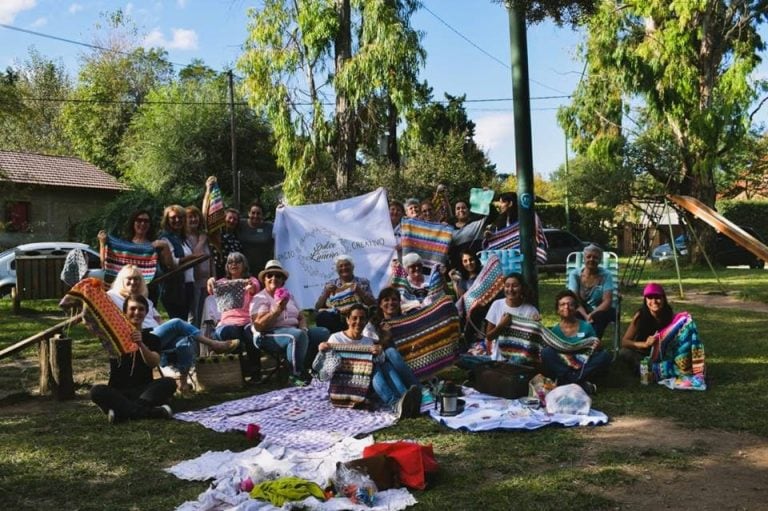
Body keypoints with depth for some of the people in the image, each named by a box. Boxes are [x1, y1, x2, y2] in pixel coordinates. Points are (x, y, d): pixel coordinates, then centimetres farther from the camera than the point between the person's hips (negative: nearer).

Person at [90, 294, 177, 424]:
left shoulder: (152, 338, 9)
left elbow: (153, 363, -11)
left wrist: (141, 344, -29)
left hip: (144, 390, 0)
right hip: (118, 392, 0)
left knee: (169, 383, -26)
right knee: (96, 391, -30)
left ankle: (123, 411, -35)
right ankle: (155, 412, -37)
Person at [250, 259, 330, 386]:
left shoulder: (288, 296, 20)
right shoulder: (259, 298, -3)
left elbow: (301, 317, 18)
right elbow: (258, 326, -16)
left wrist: (303, 328, -6)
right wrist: (277, 310, -25)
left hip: (294, 329, 8)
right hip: (269, 335, -8)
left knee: (323, 332, -10)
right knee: (298, 336, -37)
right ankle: (297, 375, -24)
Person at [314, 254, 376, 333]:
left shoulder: (363, 282, 17)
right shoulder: (330, 284, 20)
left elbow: (373, 305, 5)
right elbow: (317, 308, 12)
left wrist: (359, 291, -8)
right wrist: (326, 293, -4)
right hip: (333, 318, 2)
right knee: (321, 316, -32)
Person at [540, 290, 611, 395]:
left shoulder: (586, 327, 4)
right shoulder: (554, 331, 2)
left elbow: (595, 347, 7)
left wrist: (597, 347, -17)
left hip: (584, 368, 1)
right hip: (562, 367, -1)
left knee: (605, 355, -23)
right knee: (546, 352, -25)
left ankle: (565, 382, -23)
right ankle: (582, 385, -29)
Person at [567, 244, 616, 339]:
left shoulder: (606, 275, -5)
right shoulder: (575, 274, -2)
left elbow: (607, 301, -14)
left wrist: (592, 315, -30)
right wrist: (586, 316, -29)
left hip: (600, 311, 0)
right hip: (581, 311, 1)